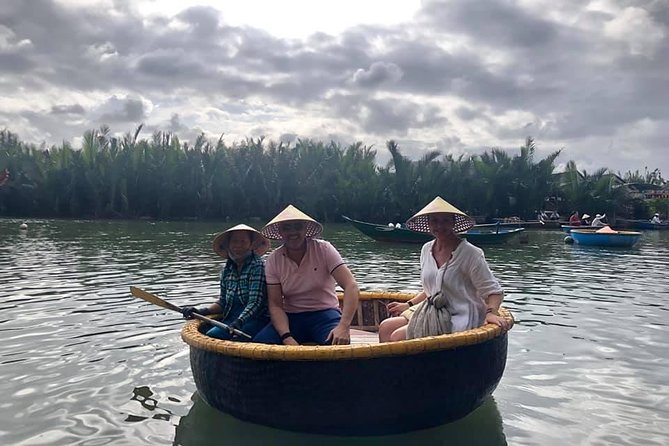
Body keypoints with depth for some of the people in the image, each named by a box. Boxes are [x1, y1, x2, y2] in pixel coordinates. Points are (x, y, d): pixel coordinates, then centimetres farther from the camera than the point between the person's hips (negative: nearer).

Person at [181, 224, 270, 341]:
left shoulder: (258, 266, -8)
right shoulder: (227, 270, 12)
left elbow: (255, 303, -16)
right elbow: (223, 303, 17)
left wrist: (239, 321, -30)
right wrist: (201, 312, 1)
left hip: (256, 319, -6)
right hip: (232, 320, 6)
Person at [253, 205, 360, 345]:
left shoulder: (324, 249, -9)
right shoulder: (273, 260, -2)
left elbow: (351, 287, -17)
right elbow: (275, 305, -5)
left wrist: (343, 326, -32)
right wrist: (287, 337, -23)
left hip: (325, 314, -2)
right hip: (291, 318, 2)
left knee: (338, 343, -33)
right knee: (259, 343, -24)